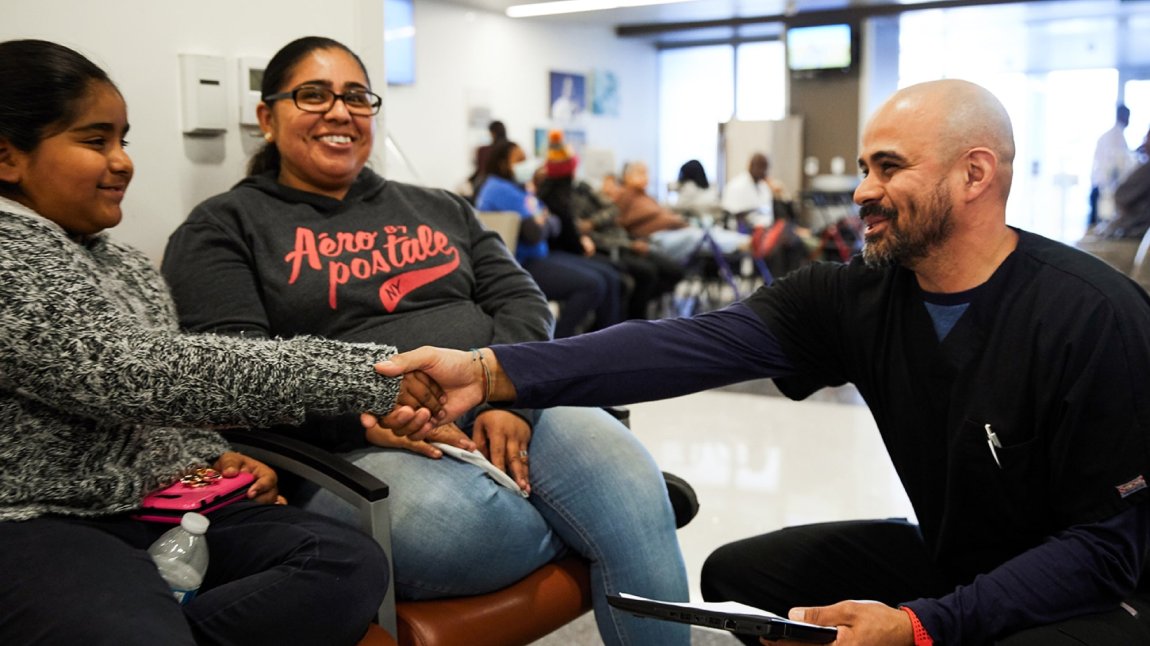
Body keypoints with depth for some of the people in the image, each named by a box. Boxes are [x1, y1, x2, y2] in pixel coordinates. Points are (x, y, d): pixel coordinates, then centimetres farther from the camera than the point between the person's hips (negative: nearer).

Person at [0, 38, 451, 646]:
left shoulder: (126, 267, 18)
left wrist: (211, 457, 3)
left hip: (160, 503, 8)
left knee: (350, 565, -20)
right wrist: (365, 372, -22)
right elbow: (141, 374, -22)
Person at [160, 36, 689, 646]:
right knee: (454, 523, -35)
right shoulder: (224, 227, 9)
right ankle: (602, 516, -10)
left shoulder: (438, 208, 22)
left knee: (625, 471, -28)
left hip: (504, 414, 3)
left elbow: (520, 300, 12)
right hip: (350, 448, -2)